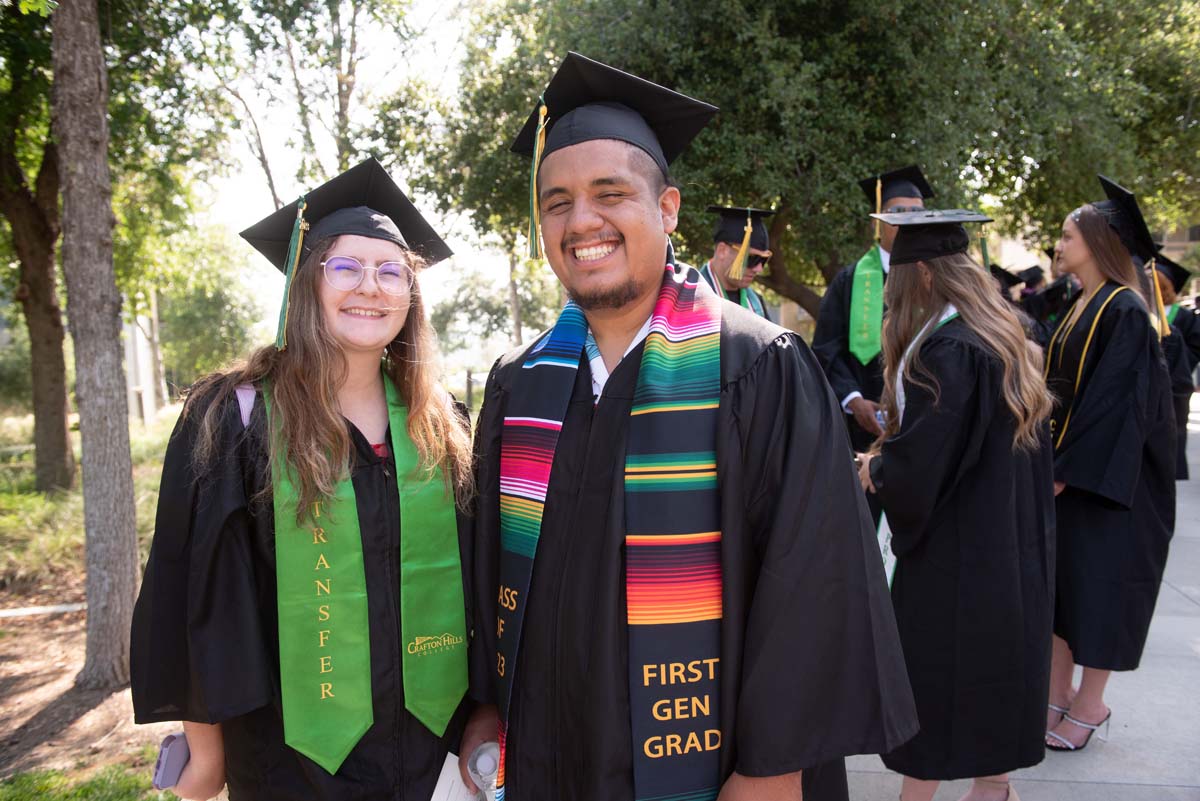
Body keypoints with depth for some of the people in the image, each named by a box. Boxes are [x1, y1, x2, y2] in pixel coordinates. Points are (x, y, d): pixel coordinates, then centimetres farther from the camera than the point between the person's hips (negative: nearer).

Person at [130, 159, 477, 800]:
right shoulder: (235, 418, -11)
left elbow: (469, 570, 6)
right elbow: (196, 588, -8)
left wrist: (481, 716, 7)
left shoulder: (438, 425, -1)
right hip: (294, 747, -3)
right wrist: (205, 749, -5)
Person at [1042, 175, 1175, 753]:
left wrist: (1068, 469, -21)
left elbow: (1113, 400, -21)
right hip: (1069, 468, 8)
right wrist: (1051, 461, 11)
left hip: (1105, 480, -8)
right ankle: (1057, 695, 21)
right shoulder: (1083, 306, 11)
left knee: (1096, 585, 3)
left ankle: (1089, 704, 17)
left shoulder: (1124, 312, -16)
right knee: (1061, 581, 11)